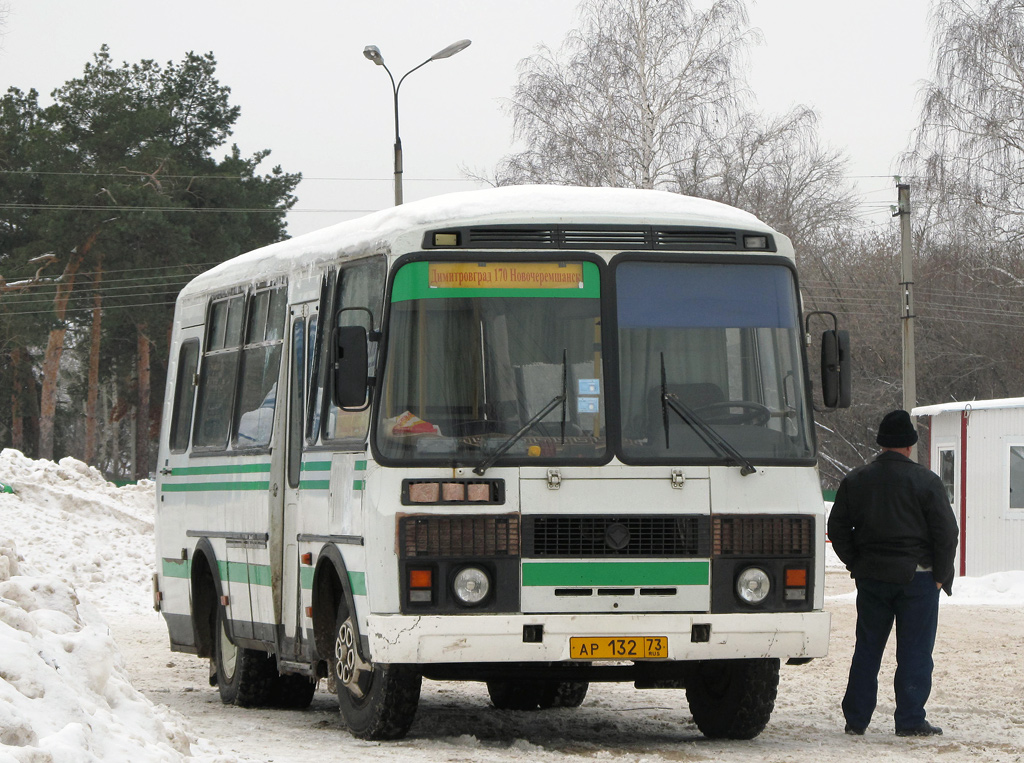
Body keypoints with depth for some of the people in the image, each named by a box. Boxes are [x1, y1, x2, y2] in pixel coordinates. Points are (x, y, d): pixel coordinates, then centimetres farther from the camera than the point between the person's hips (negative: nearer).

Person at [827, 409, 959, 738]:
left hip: (871, 576, 4)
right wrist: (942, 575, 0)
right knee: (914, 652, 1)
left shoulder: (854, 480, 5)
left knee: (867, 649, 12)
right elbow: (945, 532, -9)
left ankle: (856, 719, 13)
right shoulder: (925, 481, -8)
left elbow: (838, 529, 9)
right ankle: (910, 720, 0)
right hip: (916, 575, -4)